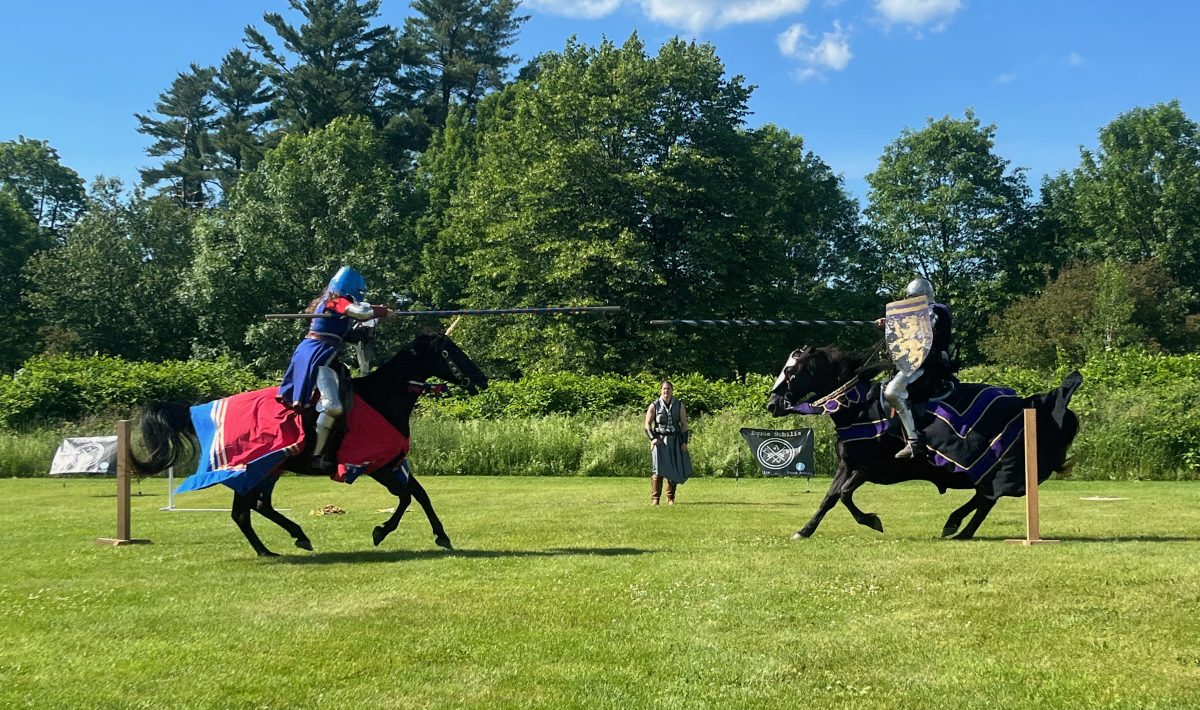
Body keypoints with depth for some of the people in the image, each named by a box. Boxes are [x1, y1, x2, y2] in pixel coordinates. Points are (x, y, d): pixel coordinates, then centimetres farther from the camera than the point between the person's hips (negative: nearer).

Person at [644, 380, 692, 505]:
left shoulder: (679, 405, 6)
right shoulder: (654, 406, 1)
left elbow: (684, 424, 8)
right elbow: (647, 424, 3)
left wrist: (685, 442, 0)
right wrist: (652, 438, -12)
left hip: (675, 441, 2)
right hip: (660, 441, -2)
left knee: (674, 469, 2)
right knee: (659, 469, -10)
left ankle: (670, 498, 14)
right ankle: (655, 499, -8)